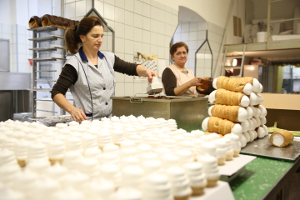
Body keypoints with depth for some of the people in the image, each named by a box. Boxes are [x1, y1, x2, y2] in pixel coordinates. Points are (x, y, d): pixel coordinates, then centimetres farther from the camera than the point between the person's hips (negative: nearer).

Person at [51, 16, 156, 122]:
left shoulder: (109, 58, 12)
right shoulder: (74, 64, -3)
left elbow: (131, 68, 17)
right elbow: (56, 93, -4)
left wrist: (146, 71, -5)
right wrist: (72, 110, -21)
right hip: (86, 122, -4)